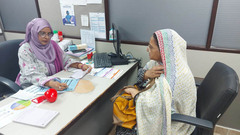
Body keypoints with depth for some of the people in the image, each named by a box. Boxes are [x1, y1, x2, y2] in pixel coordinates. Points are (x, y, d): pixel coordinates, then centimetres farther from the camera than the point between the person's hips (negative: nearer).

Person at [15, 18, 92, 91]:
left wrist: (80, 66, -11)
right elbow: (31, 74, -25)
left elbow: (65, 59, 9)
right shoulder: (25, 50, -13)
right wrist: (50, 83, -43)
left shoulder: (52, 45, 4)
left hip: (54, 82, 6)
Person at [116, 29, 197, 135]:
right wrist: (147, 74, -25)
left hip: (170, 126, -7)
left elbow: (152, 107, -31)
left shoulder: (176, 77, -35)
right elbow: (140, 76, -1)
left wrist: (133, 91, -15)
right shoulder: (162, 61, -10)